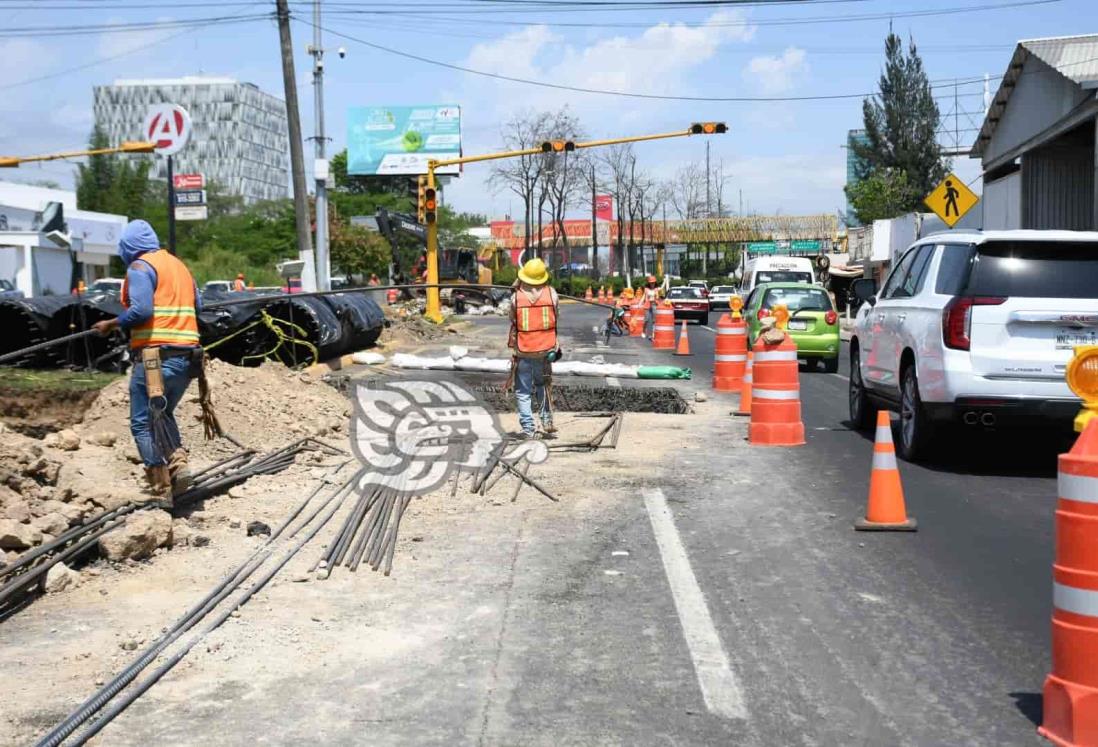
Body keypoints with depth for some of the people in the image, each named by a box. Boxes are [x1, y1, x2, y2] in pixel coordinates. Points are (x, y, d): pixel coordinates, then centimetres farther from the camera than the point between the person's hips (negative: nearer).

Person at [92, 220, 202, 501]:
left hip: (156, 356, -8)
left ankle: (162, 490, -3)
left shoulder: (140, 267, -5)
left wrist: (112, 324, -4)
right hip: (187, 354, 8)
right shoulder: (178, 265, 17)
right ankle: (178, 463, 0)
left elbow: (141, 310, -17)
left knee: (143, 423, 1)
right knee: (162, 414, 23)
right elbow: (197, 305, 20)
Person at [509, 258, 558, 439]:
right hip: (545, 349, 2)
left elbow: (513, 321, 2)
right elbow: (557, 317, 4)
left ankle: (528, 429, 3)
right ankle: (547, 421, 15)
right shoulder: (551, 294, -6)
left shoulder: (517, 297, -10)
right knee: (542, 385, 23)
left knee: (523, 391, 7)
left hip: (523, 351, -2)